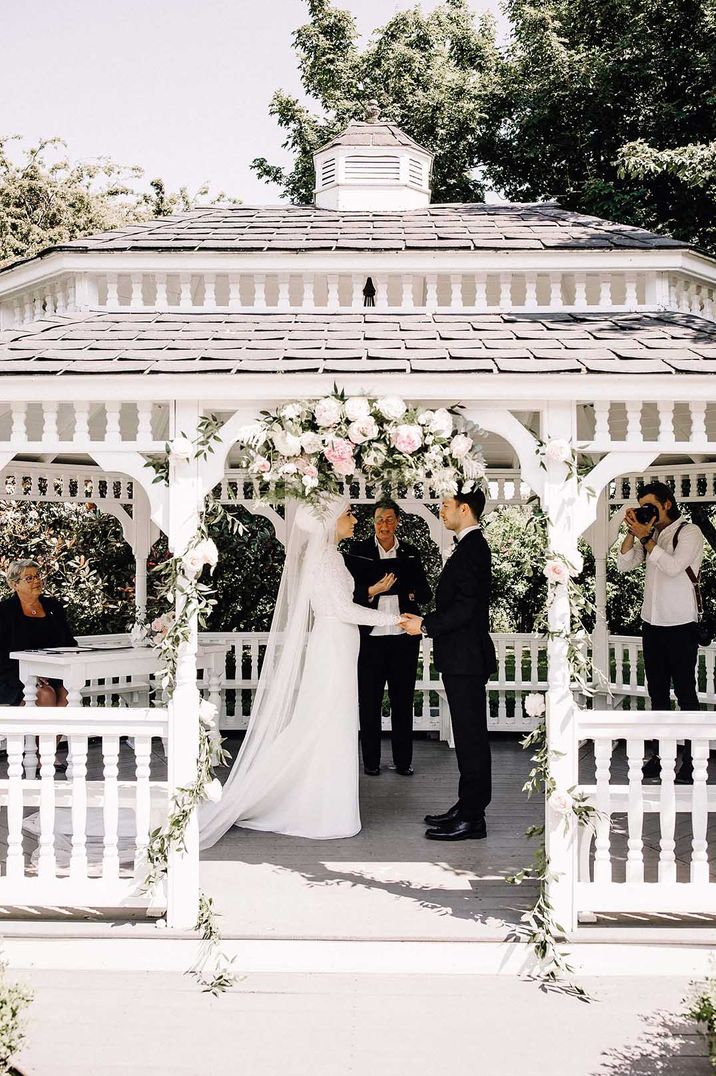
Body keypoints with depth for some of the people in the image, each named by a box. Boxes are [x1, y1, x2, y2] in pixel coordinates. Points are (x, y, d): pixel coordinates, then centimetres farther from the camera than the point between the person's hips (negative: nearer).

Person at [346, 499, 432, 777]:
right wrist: (372, 591, -22)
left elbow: (425, 592, 10)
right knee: (369, 702, 5)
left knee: (403, 701, 8)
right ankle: (371, 761, 16)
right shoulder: (358, 551, 2)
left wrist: (410, 594, -12)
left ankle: (403, 761, 18)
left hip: (404, 638, 2)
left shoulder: (410, 553, 9)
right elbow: (349, 591, -5)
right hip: (370, 637, -2)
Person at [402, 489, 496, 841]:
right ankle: (468, 807, 23)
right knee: (469, 735, 14)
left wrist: (426, 624, -16)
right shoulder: (470, 546, 16)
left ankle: (471, 818, 1)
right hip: (462, 656, 10)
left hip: (465, 657, -10)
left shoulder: (472, 548, -15)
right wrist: (428, 621, 15)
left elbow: (464, 607, -22)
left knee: (470, 735, -5)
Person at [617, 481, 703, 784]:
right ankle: (657, 756, 17)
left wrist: (645, 537, -18)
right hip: (652, 623, 6)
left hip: (680, 625, -6)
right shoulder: (650, 534, 11)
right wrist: (632, 533, -6)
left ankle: (690, 762, 2)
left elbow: (673, 567, -20)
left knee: (685, 693, -2)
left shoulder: (689, 532, -7)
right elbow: (624, 565, 5)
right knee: (657, 693, 11)